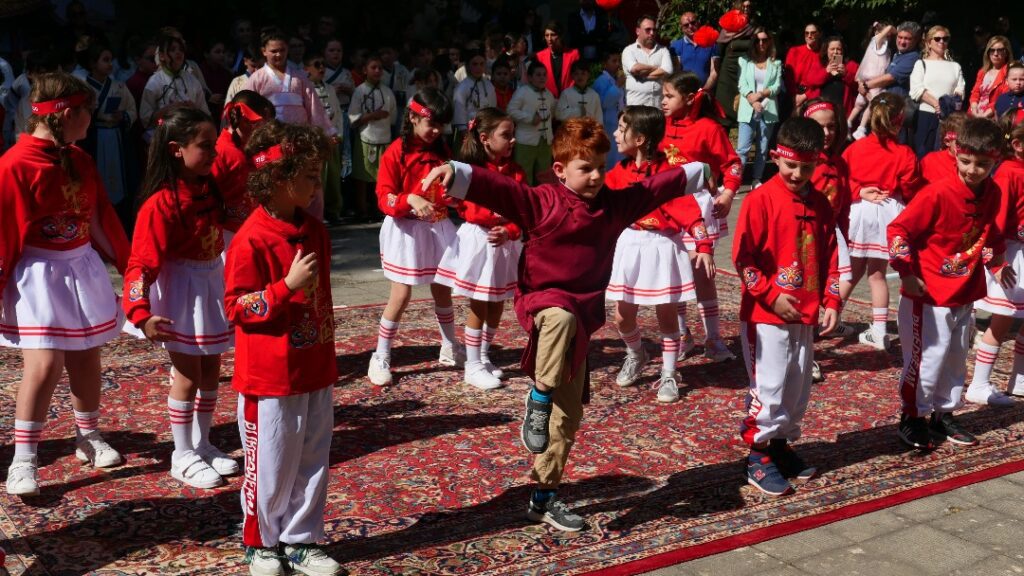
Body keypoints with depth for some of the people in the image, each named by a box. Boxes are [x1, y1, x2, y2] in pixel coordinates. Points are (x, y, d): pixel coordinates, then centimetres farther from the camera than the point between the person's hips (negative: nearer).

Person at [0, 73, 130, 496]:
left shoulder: (80, 160, 6)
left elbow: (100, 218, 15)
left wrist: (129, 264, 19)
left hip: (82, 268, 7)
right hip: (39, 274, -7)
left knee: (86, 359, 14)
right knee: (45, 365, -12)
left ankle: (88, 439, 31)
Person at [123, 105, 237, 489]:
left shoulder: (210, 187, -3)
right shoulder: (161, 204, -24)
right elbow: (142, 263, -26)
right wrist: (141, 313, -36)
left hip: (212, 283, 7)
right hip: (181, 291, -7)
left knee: (211, 371, 15)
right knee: (188, 376, 3)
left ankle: (201, 444, 31)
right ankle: (183, 457, 18)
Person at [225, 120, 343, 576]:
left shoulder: (315, 231, 5)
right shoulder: (251, 240, -17)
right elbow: (236, 307, -15)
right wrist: (288, 285, -26)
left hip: (315, 372, 7)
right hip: (270, 376, -7)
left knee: (312, 462, 13)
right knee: (269, 465, 7)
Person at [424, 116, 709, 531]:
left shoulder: (615, 204, 7)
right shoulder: (542, 202, -9)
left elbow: (657, 187, 20)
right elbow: (497, 188, -23)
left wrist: (697, 172, 32)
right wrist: (454, 174, -39)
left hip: (583, 316, 5)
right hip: (542, 301, -5)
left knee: (568, 417, 6)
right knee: (563, 318, -45)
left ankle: (544, 498, 20)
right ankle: (538, 401, -24)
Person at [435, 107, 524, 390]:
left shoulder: (515, 172, 4)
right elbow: (472, 211, -18)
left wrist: (508, 231, -20)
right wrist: (503, 213, -19)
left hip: (505, 242, 5)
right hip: (477, 242, -5)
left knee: (497, 306, 13)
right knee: (478, 308, 1)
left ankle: (483, 357, 30)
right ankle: (473, 367, 12)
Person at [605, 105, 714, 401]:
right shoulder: (620, 171, 2)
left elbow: (689, 210, -16)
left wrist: (704, 247, -20)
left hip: (661, 247, -4)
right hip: (628, 245, 5)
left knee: (666, 314, 5)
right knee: (623, 316, 8)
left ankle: (669, 376, 18)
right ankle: (636, 355, 38)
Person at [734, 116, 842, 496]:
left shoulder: (819, 205, 7)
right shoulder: (760, 200, -10)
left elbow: (829, 257, 12)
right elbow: (743, 258, -12)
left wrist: (831, 302, 3)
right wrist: (772, 295, -15)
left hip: (805, 315, 6)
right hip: (766, 315, -6)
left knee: (799, 387, 13)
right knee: (769, 386, -4)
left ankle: (782, 444, 28)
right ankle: (758, 458, 7)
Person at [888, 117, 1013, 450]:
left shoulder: (992, 194, 0)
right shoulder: (938, 194, -20)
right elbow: (898, 230, -18)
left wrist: (996, 264, 12)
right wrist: (907, 273, -19)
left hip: (965, 295, 7)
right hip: (929, 296, -7)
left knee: (956, 360, 17)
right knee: (927, 358, 0)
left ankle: (943, 415, 32)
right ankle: (912, 417, 16)